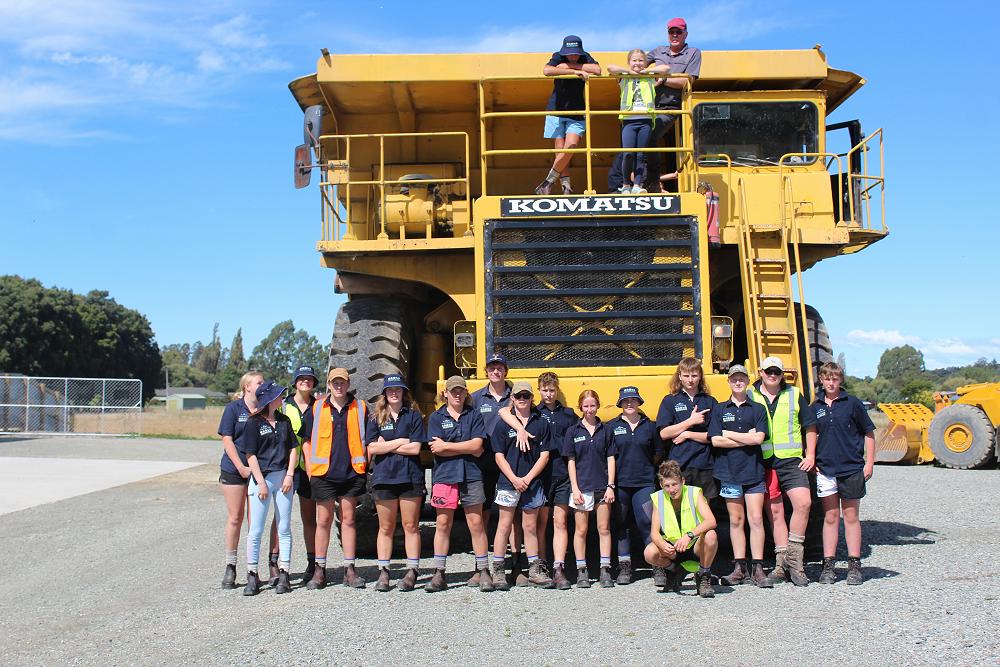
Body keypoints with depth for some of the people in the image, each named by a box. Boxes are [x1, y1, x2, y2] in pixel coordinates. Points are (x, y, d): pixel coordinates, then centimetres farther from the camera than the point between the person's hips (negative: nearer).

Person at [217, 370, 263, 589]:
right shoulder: (233, 408, 0)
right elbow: (227, 440, -5)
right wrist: (241, 467, -12)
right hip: (233, 470, -3)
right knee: (235, 518, 1)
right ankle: (230, 567, 10)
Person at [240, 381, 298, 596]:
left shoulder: (284, 421, 11)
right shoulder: (254, 422, -2)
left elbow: (292, 449, 13)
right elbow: (251, 455, -5)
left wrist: (289, 475, 0)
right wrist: (261, 483, -10)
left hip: (283, 477, 4)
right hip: (261, 477, -4)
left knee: (284, 528, 4)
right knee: (256, 530, -1)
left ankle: (283, 574, 10)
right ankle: (252, 576, 7)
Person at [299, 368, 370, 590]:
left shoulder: (360, 408, 6)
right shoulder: (317, 408, 6)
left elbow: (367, 440, 11)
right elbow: (307, 441, 8)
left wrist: (365, 466, 4)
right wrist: (309, 469, 1)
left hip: (351, 473, 0)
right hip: (323, 473, 0)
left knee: (348, 520, 6)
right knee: (323, 521, 5)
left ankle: (350, 569, 13)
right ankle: (320, 570, 13)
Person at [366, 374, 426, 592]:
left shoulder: (413, 415, 2)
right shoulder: (376, 417, 7)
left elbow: (415, 448, -8)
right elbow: (372, 448, -5)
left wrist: (386, 446, -5)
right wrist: (401, 441, -7)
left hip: (410, 477, -1)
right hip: (383, 477, 1)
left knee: (411, 526, 4)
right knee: (386, 527, 8)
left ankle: (412, 571, 10)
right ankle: (383, 572, 14)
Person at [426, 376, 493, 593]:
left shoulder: (474, 415, 7)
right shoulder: (436, 417, 6)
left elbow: (477, 445, -6)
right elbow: (436, 449, -6)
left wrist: (446, 446, -7)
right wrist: (467, 448, -8)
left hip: (471, 476, 0)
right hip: (444, 475, 0)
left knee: (476, 524, 2)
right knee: (443, 524, 4)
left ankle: (483, 572, 9)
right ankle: (439, 574, 11)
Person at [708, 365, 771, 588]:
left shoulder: (758, 409, 5)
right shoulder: (720, 410, 8)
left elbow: (758, 438, -9)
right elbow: (716, 441, -3)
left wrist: (729, 434, -5)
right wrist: (746, 438, -8)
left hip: (754, 471, -1)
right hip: (729, 471, 1)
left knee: (756, 519, -3)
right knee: (736, 520, 6)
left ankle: (757, 569, 2)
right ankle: (739, 568, 12)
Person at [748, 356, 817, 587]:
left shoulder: (794, 394, 9)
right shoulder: (750, 396, 7)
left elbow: (810, 426, 13)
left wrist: (810, 456, 4)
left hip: (791, 460, 0)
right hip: (763, 462, 0)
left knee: (803, 502, -16)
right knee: (775, 512, 4)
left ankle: (793, 556, -2)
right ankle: (782, 563, 11)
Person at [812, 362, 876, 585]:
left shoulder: (852, 403, -1)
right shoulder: (816, 407, 7)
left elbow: (868, 433, 3)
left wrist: (869, 463, -3)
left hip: (851, 468, -2)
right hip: (825, 469, 2)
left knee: (851, 516, 4)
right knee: (830, 517, 6)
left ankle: (854, 566, 10)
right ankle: (828, 565, 10)